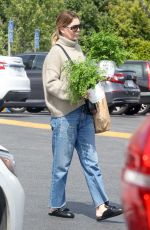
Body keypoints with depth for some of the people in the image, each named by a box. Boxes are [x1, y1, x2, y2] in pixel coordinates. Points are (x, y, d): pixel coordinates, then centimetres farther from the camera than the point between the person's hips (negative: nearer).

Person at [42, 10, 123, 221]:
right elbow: (51, 83, -15)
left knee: (91, 160, 3)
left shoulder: (77, 49, 14)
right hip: (64, 115, -7)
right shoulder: (56, 52, -9)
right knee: (62, 163, 3)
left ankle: (101, 206, 2)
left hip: (83, 113, 7)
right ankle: (56, 206, 16)